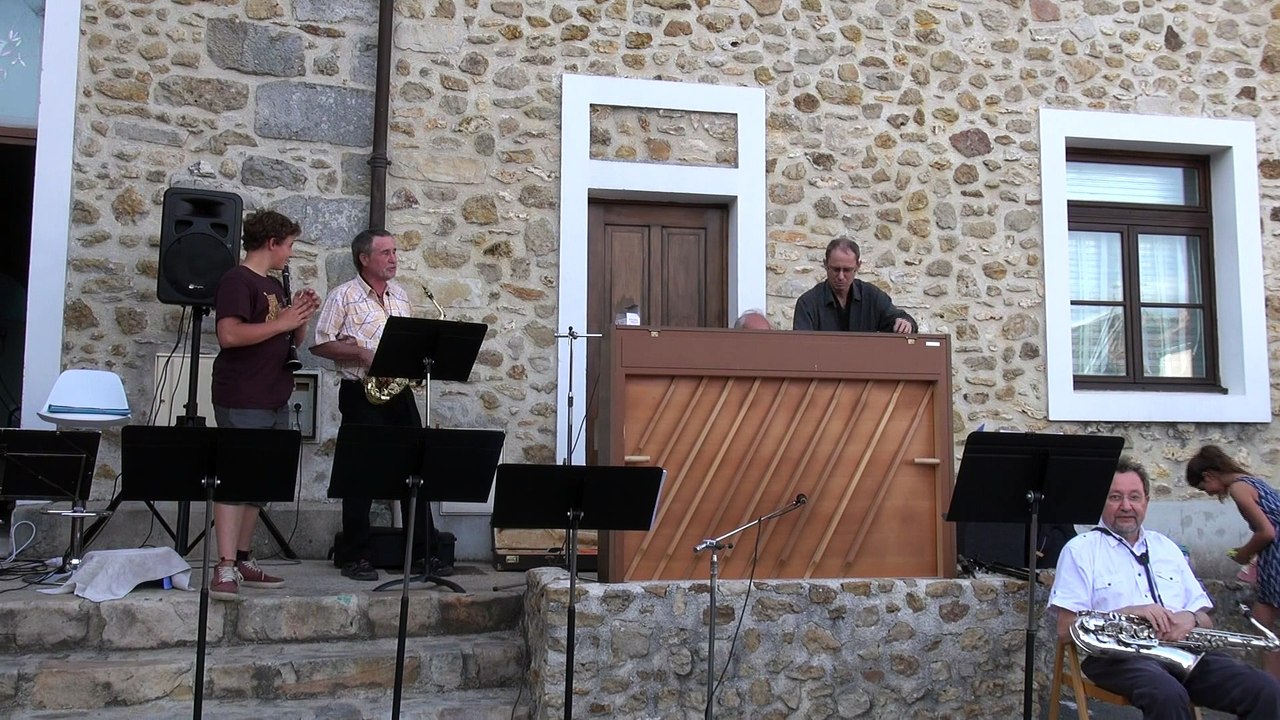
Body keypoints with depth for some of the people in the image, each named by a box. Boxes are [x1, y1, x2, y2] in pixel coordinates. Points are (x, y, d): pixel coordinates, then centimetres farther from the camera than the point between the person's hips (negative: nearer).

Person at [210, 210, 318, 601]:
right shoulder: (237, 280, -8)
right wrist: (282, 322, -17)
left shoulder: (275, 286, 19)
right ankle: (225, 568, -9)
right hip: (242, 402, -9)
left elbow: (293, 341, 23)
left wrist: (301, 318, 4)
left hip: (276, 401, 9)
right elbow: (229, 334, -22)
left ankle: (242, 560, 17)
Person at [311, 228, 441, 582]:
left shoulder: (401, 296, 15)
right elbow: (320, 344, -6)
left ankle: (424, 550, 13)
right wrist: (362, 353, -16)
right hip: (362, 395, -5)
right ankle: (355, 556, 9)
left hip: (400, 392, 6)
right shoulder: (344, 296, -2)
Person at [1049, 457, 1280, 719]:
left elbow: (1205, 619, 20)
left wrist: (1190, 618, -5)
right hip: (1117, 655, -5)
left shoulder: (1166, 547, 22)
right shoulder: (1080, 550, 5)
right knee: (1168, 695, -38)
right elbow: (1066, 630, -4)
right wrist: (1128, 613, -16)